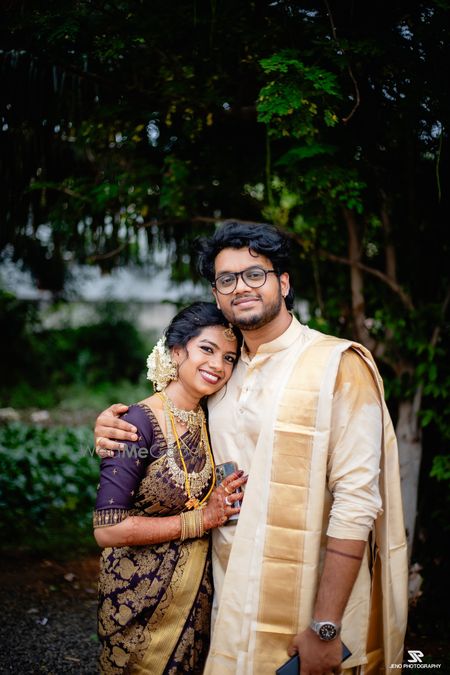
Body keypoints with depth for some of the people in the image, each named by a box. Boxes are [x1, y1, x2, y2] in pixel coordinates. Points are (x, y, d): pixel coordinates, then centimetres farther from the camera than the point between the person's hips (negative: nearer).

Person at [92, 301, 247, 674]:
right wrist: (199, 520, -19)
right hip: (141, 593, -6)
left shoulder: (209, 420, 0)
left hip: (197, 585, 6)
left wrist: (225, 499, -6)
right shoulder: (141, 421, -20)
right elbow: (108, 529, -26)